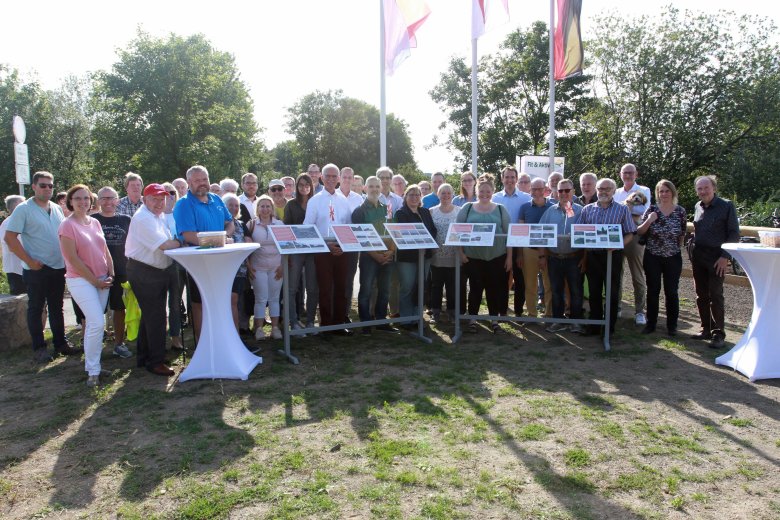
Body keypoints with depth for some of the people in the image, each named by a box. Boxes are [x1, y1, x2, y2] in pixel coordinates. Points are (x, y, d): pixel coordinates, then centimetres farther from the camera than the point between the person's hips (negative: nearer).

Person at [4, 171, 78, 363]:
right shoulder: (24, 209, -8)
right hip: (36, 269, -5)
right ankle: (38, 348, 15)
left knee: (56, 307, 14)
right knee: (35, 309, 6)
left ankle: (60, 343, 24)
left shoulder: (56, 209, 10)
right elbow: (10, 238, -12)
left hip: (58, 267, 6)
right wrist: (30, 261, -15)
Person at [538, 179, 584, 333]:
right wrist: (542, 255, 3)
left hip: (574, 258, -2)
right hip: (554, 258, 3)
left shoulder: (580, 211, 1)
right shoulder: (550, 211, 8)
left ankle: (576, 320, 16)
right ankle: (558, 320, 20)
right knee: (556, 291, 9)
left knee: (575, 290, 5)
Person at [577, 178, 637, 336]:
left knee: (612, 292, 4)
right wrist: (583, 254, -3)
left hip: (613, 255, -2)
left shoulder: (622, 209, 4)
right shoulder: (587, 209, 10)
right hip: (592, 255, 2)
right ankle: (594, 324, 17)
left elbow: (630, 233, 1)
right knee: (594, 292, 8)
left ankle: (610, 326, 14)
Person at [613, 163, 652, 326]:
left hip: (635, 236, -4)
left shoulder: (643, 190, 4)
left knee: (638, 276, -1)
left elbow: (644, 210, -12)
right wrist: (628, 204, -8)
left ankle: (639, 311, 6)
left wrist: (623, 206, -9)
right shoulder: (616, 193, 16)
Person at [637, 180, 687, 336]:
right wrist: (648, 221, -18)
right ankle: (651, 323, 18)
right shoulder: (651, 209, -2)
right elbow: (639, 232, -3)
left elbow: (682, 235, 8)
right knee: (653, 291, 7)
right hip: (652, 257, 0)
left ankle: (672, 325, 19)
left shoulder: (680, 211, -1)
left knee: (671, 291, 6)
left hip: (673, 258, 0)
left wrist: (676, 247, 5)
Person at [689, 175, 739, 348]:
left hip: (716, 257, -5)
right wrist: (692, 251, 10)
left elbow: (734, 234, -6)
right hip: (698, 255, 5)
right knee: (701, 295, 9)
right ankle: (706, 329, 18)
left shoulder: (726, 206, -5)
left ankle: (718, 334, 2)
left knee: (715, 295, -5)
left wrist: (725, 256, -13)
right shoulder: (697, 207, 10)